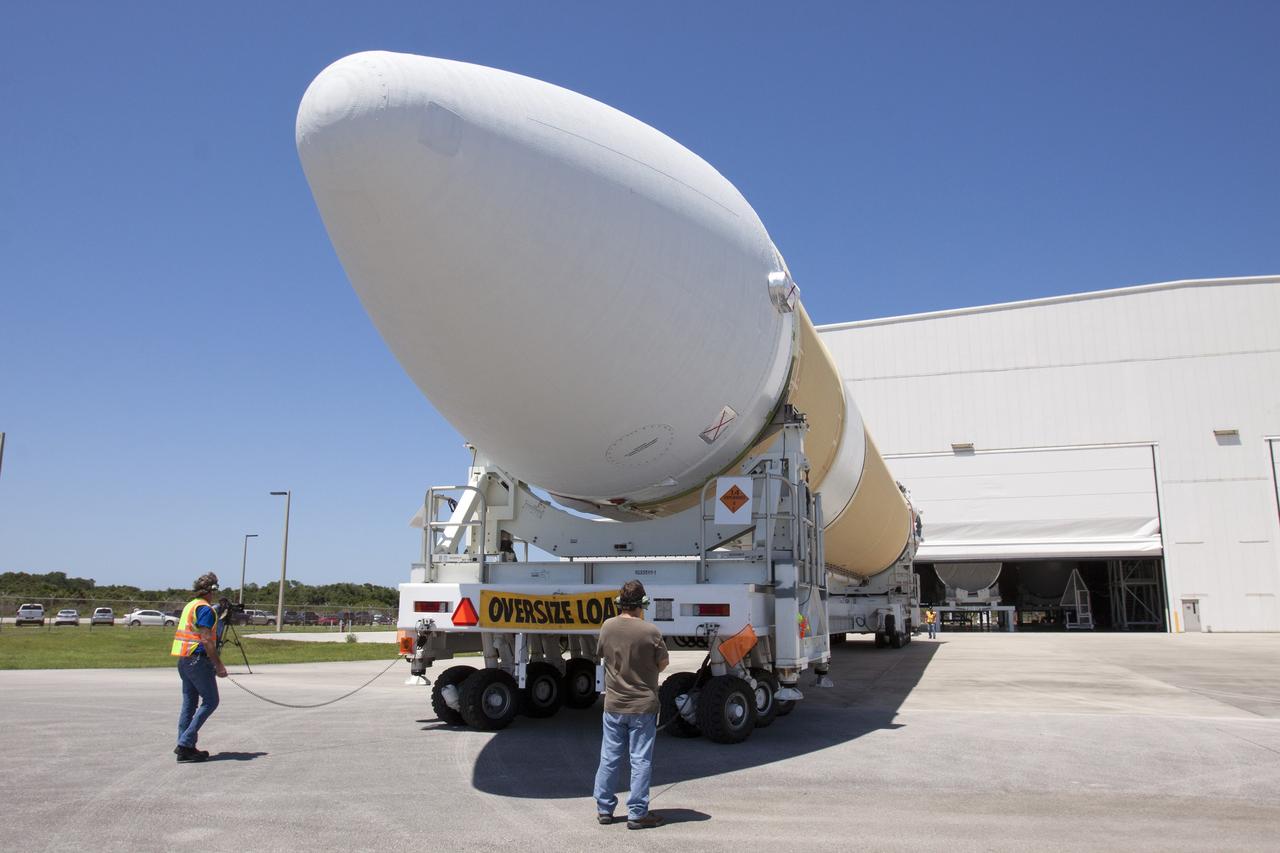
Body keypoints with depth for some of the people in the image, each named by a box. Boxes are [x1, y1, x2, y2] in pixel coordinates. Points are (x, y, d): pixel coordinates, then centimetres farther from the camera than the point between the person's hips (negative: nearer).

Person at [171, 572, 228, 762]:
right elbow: (206, 641, -20)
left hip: (183, 660, 9)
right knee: (210, 701, -2)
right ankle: (185, 743, -8)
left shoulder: (189, 606, 15)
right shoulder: (205, 609, -14)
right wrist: (219, 665, -16)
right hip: (198, 660, -9)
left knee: (189, 703, 11)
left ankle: (185, 749, 11)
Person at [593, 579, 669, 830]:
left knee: (609, 758, 14)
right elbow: (663, 664, -4)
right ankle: (637, 813, 10)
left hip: (613, 704, 4)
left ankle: (604, 809, 24)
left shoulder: (607, 627, -6)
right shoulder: (650, 631, -17)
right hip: (643, 705, -4)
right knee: (641, 761, 5)